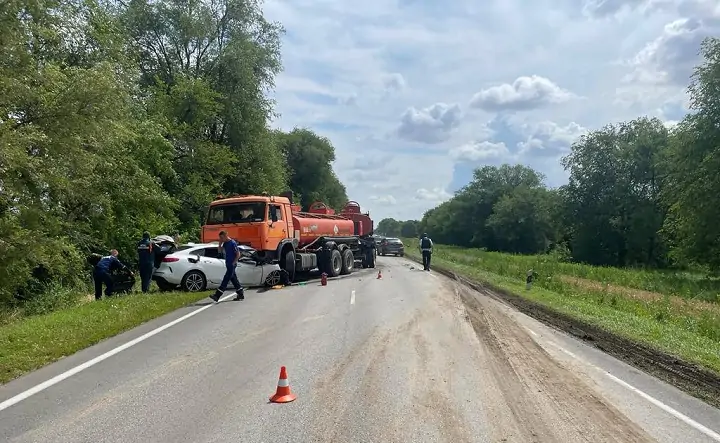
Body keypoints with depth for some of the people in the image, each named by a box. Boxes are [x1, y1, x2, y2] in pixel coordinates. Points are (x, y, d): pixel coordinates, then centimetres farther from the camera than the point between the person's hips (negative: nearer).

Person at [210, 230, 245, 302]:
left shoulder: (232, 243, -15)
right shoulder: (225, 243, 10)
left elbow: (238, 254, -14)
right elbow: (219, 251, 14)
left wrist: (233, 263, -17)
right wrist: (220, 243, 1)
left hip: (232, 265, -9)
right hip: (228, 265, 9)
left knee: (225, 280, -8)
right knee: (234, 279, 12)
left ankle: (217, 296, -11)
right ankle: (241, 294, 19)